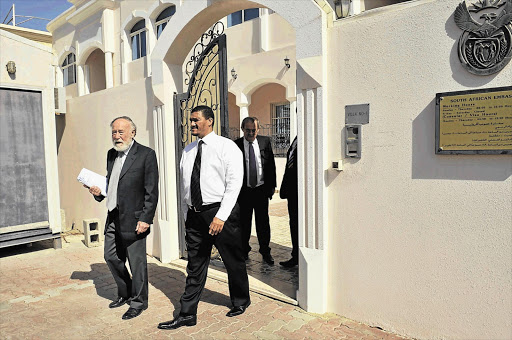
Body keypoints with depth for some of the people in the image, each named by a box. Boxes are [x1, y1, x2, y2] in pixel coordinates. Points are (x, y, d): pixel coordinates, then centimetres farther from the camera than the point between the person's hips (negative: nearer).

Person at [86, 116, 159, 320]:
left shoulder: (146, 154, -10)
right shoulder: (111, 154, 13)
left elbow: (152, 191, -13)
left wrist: (146, 219, -17)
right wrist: (99, 191, 2)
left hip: (133, 219, -8)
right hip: (113, 218, 8)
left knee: (137, 261, 3)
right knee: (111, 257, 17)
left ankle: (138, 301, 23)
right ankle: (125, 293, 38)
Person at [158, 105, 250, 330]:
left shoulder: (226, 146, -5)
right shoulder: (188, 151, 14)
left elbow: (234, 183, -13)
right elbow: (184, 186, 17)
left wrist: (221, 216, -19)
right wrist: (187, 215, 12)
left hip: (220, 212, -5)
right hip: (194, 215, 5)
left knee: (233, 261, 10)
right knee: (195, 266, 11)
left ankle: (240, 301, 34)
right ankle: (187, 314, 21)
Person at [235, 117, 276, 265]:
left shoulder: (265, 141, 2)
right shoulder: (236, 145, -4)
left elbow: (271, 165, 6)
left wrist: (272, 185, 3)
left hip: (261, 189, 1)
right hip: (244, 190, -1)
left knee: (263, 222, 9)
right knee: (244, 222, 10)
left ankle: (265, 251, 24)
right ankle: (244, 251, 27)